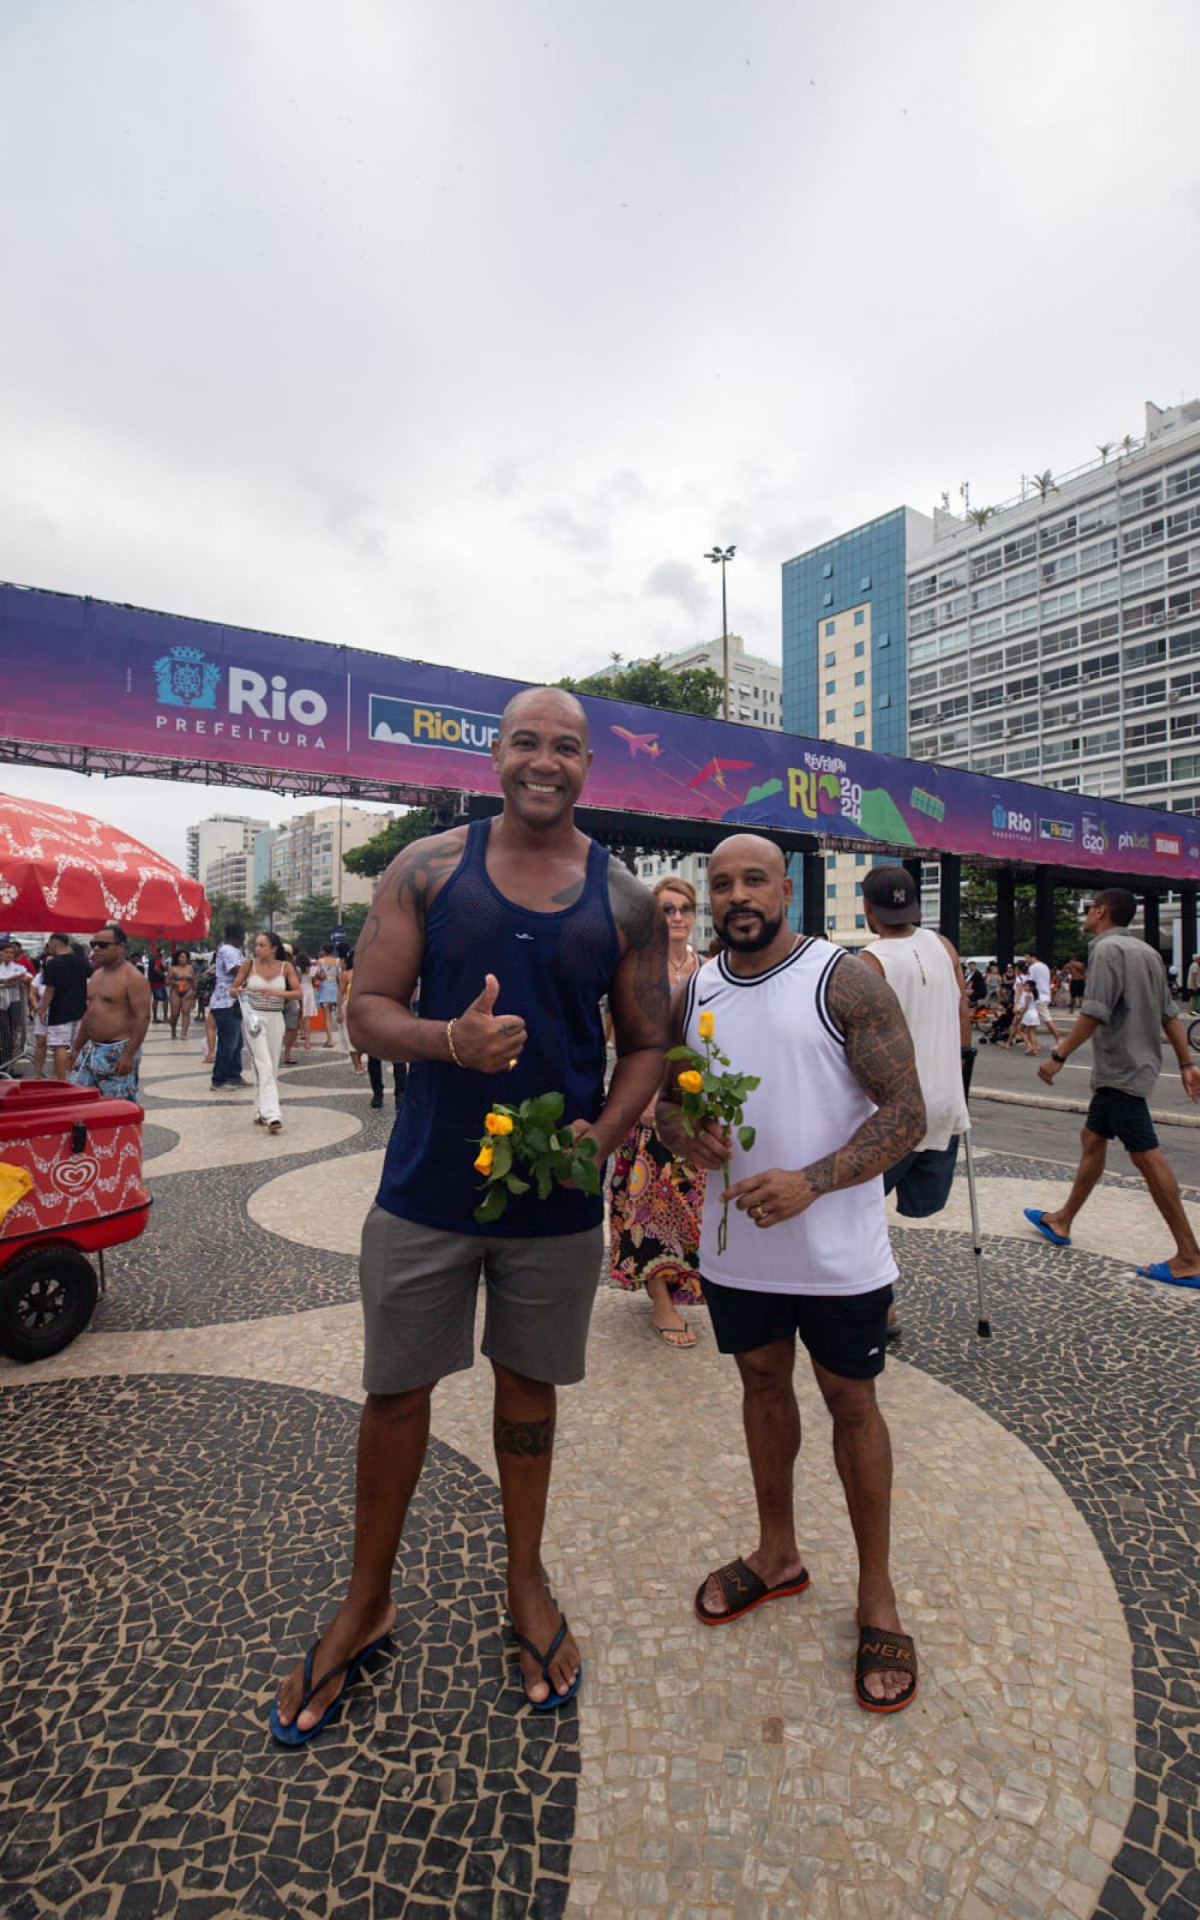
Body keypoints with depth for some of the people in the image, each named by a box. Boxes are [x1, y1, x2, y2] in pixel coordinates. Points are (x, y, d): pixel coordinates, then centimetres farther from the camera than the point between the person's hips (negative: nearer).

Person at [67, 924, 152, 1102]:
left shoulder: (133, 977, -13)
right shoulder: (96, 975, 15)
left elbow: (143, 1017, -19)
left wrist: (129, 1054, -25)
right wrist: (76, 1048, 22)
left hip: (118, 1052, -9)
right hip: (91, 1049, 9)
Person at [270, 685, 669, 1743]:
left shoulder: (625, 901, 0)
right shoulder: (428, 869, -3)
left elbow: (648, 1046, 4)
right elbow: (368, 1009, -3)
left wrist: (601, 1135, -14)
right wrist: (451, 1040, -23)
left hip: (557, 1198, 1)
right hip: (426, 1187, 0)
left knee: (529, 1387, 19)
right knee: (396, 1391, 14)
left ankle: (526, 1581, 44)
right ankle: (367, 1603, 40)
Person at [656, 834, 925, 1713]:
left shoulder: (847, 982, -13)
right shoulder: (694, 994, 2)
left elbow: (907, 1112, -17)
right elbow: (667, 1095, 12)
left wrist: (810, 1182, -29)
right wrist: (686, 1135, -12)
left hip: (837, 1252, -4)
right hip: (736, 1245, 5)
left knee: (851, 1401, 11)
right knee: (763, 1382, 20)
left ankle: (877, 1590, 34)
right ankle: (778, 1553, 43)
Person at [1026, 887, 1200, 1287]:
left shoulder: (1107, 949, -15)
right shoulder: (1146, 952, 13)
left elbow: (1095, 1013, -23)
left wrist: (1059, 1057, -18)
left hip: (1121, 1070, -10)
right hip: (1122, 1071, 10)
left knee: (1146, 1156, -7)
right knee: (1092, 1140, 17)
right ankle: (1062, 1220, 27)